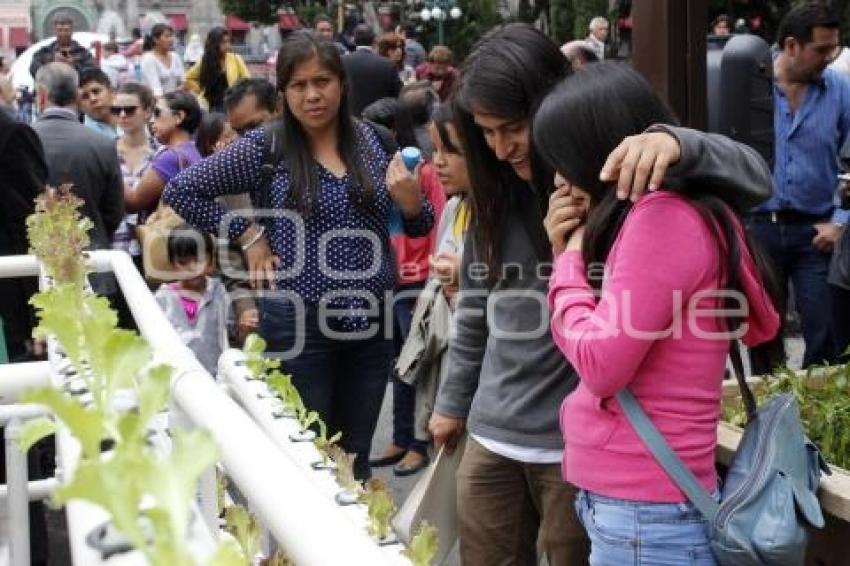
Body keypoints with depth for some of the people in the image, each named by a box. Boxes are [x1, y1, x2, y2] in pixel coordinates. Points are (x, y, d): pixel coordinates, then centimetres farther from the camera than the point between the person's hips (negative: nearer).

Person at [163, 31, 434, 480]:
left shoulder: (371, 141, 4)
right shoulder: (265, 146, -7)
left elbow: (418, 226, 9)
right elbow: (181, 192, -5)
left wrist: (409, 198, -13)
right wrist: (247, 236, -7)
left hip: (372, 321, 3)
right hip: (300, 325, -3)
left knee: (356, 457, 15)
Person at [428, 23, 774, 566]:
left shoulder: (617, 180, -11)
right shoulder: (495, 197, 6)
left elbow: (754, 178, -22)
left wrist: (676, 143, -40)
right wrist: (454, 400, 21)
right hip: (491, 438, 5)